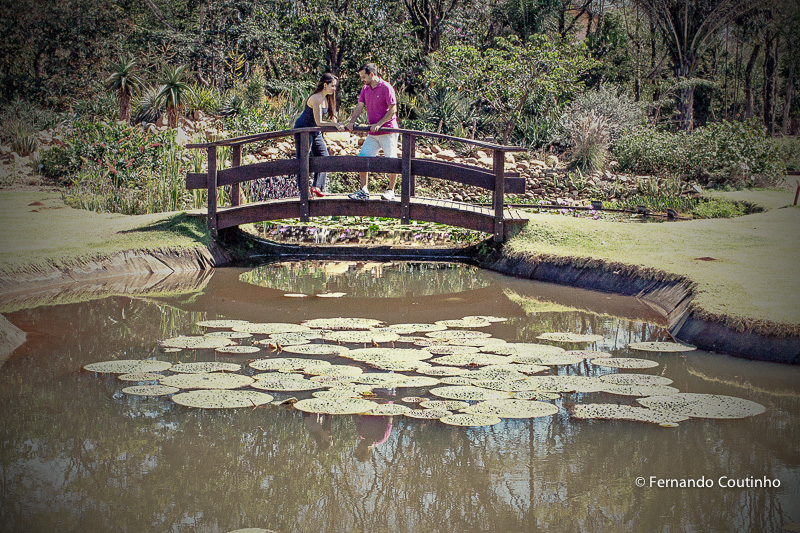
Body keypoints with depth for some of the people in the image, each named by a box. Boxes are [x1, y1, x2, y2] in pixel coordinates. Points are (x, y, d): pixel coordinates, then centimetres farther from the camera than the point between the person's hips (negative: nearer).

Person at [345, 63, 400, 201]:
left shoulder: (386, 87, -10)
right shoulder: (365, 89, 12)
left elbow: (393, 109, -14)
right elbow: (359, 106, 6)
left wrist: (379, 124, -20)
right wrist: (352, 122, -10)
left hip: (388, 131, -7)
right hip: (372, 133, 7)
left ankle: (391, 191, 8)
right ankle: (364, 191, 3)